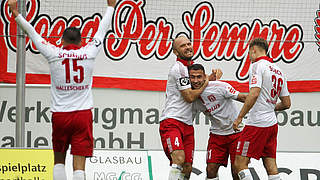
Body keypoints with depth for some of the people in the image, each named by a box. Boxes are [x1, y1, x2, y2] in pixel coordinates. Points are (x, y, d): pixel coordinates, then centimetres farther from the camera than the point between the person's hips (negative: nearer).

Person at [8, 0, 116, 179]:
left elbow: (32, 33, 9)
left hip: (60, 114, 0)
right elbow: (102, 31, 14)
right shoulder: (88, 53, 0)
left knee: (59, 160, 16)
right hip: (83, 113, 0)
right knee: (79, 165, -4)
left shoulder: (54, 54, -2)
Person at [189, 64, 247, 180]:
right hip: (217, 134, 4)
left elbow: (242, 97, -13)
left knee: (236, 170, -4)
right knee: (211, 169, -5)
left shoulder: (219, 87, -18)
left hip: (235, 131, -4)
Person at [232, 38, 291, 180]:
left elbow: (254, 94, -21)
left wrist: (239, 117, -17)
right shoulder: (278, 71, 16)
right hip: (272, 124, 8)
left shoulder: (257, 66, -7)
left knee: (240, 163, -7)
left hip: (257, 124, -8)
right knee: (271, 168, 7)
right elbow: (287, 103, 18)